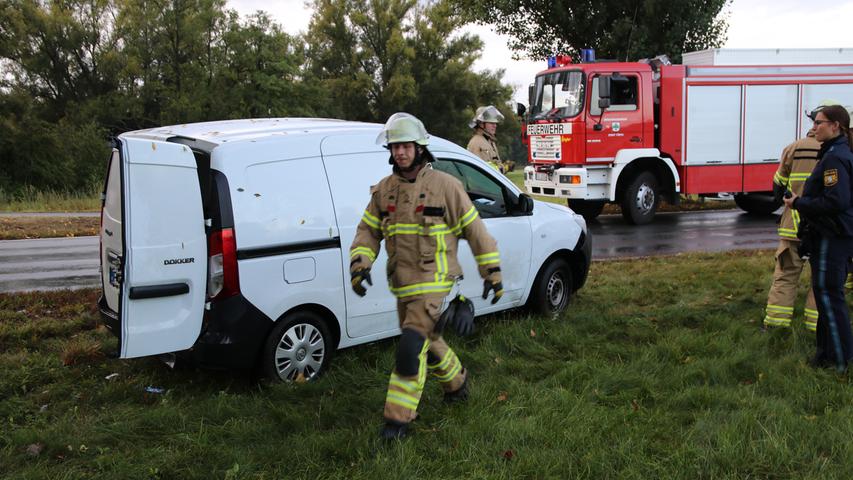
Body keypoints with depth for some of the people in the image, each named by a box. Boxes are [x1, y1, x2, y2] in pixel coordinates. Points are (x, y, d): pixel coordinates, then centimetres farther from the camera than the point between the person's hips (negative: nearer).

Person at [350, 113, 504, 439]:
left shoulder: (444, 186, -8)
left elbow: (474, 229, -3)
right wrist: (360, 262, -8)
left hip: (432, 283, -6)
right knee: (429, 343, 21)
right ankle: (457, 382, 47)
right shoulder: (383, 190, 6)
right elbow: (367, 230, 10)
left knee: (411, 346, -15)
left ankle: (398, 418, -5)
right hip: (401, 285, 6)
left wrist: (492, 272, -2)